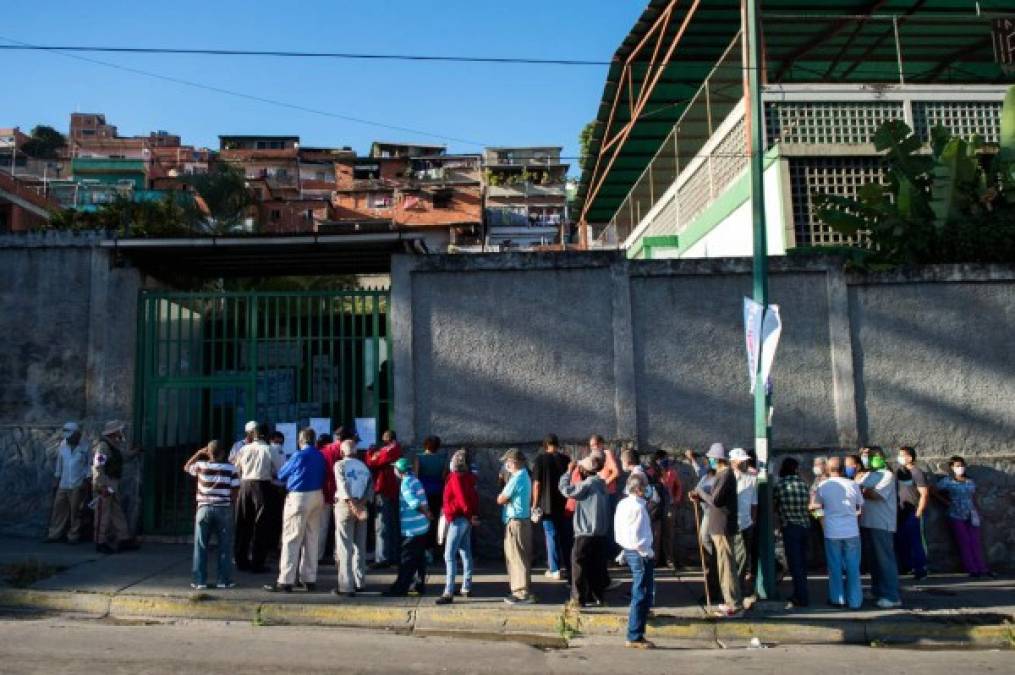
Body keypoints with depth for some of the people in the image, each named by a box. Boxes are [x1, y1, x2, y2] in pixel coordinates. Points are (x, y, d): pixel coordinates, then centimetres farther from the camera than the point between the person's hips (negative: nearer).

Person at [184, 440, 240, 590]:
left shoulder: (201, 466, 0)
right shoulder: (231, 468, -2)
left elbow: (186, 467, 22)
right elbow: (235, 490, -3)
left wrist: (198, 453, 19)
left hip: (204, 508, 1)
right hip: (224, 509, -1)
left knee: (200, 546, 8)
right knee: (225, 546, 6)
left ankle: (200, 581, 8)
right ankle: (225, 580, 7)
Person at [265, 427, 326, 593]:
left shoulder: (299, 455, -12)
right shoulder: (321, 457, 5)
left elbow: (281, 474, 0)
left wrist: (293, 475, 22)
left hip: (299, 497, -6)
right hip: (317, 497, 6)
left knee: (291, 540, -2)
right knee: (312, 539, 12)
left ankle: (285, 581, -2)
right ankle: (310, 580, 16)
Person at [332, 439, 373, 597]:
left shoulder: (340, 464, -4)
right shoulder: (364, 466, 13)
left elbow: (344, 486, -17)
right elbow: (370, 488, 3)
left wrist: (353, 506, -23)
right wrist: (362, 503, -6)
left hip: (345, 505, -5)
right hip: (361, 506, 5)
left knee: (345, 547, -3)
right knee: (360, 546, 13)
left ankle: (346, 586, -5)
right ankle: (360, 582, 19)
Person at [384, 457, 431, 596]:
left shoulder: (406, 483, -15)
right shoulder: (415, 480, 13)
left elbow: (415, 503, -23)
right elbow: (423, 503, 14)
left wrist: (427, 514, -12)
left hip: (412, 528, -9)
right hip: (421, 526, 9)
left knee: (407, 559, -2)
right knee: (419, 557, 14)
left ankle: (400, 588, 3)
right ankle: (420, 585, 19)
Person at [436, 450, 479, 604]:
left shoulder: (456, 477, -15)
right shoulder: (468, 477, 11)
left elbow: (462, 498, -19)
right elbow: (474, 497, 10)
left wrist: (470, 515, -9)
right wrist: (474, 515, 5)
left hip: (458, 519, -10)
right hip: (467, 519, 10)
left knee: (449, 556, -10)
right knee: (466, 553, 15)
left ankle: (449, 593, -14)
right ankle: (467, 588, 23)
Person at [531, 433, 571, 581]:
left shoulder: (541, 459, -8)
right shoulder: (566, 459, 1)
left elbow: (536, 483, -10)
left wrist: (535, 504, -2)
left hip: (547, 505, -3)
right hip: (565, 504, 3)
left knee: (551, 536, 3)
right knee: (566, 536, 14)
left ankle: (555, 569, 3)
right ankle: (568, 566, 21)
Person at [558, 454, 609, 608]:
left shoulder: (587, 485, -16)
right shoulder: (600, 484, 10)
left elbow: (565, 489, -20)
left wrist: (569, 471, -8)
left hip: (586, 535, -8)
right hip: (601, 533, 8)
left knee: (579, 566, 2)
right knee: (597, 566, 14)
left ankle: (578, 599, 5)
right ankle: (598, 596, 20)